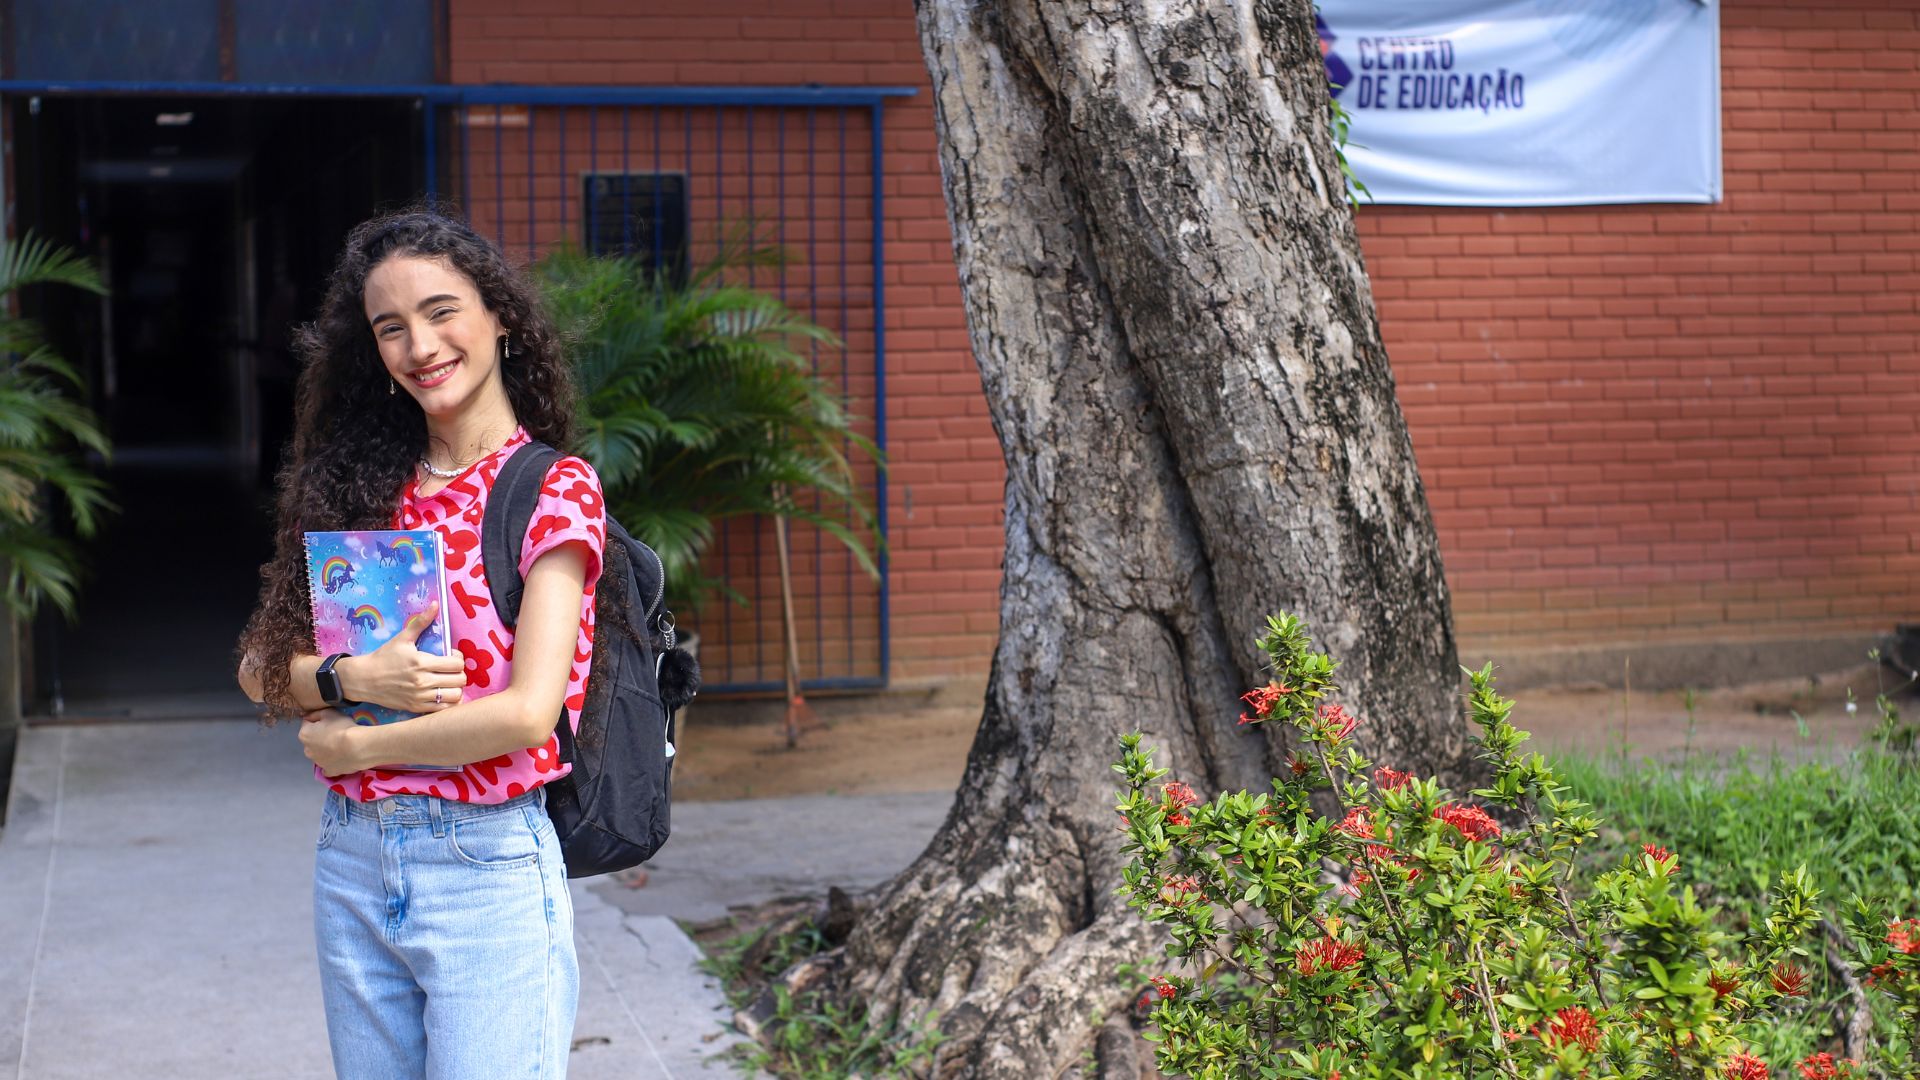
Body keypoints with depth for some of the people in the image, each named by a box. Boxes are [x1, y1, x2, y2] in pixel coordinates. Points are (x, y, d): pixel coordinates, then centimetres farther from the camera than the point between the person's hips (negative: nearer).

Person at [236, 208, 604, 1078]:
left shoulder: (554, 489, -6)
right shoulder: (363, 488, 8)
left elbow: (528, 712, -15)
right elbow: (260, 670, 5)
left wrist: (351, 746, -6)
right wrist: (355, 678, -16)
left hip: (486, 867, -5)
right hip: (352, 862, 5)